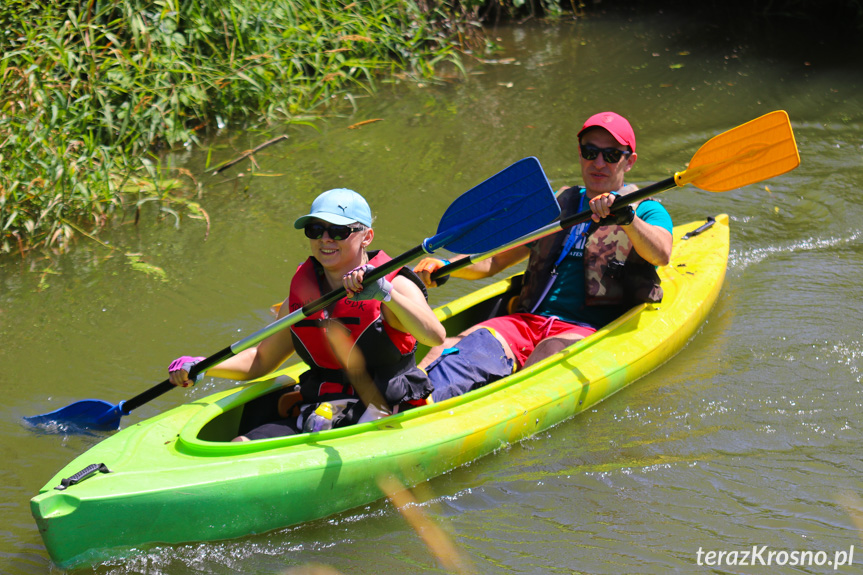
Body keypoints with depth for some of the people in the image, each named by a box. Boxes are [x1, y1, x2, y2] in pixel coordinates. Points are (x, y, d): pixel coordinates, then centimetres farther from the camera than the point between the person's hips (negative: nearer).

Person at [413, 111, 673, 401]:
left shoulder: (645, 210, 10)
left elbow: (661, 254, -13)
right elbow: (493, 261, 25)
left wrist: (627, 218, -31)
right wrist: (445, 268, 6)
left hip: (588, 331, -4)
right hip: (527, 321, 4)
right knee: (445, 353, -26)